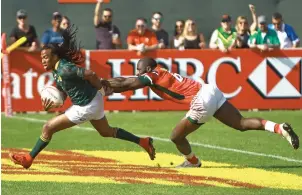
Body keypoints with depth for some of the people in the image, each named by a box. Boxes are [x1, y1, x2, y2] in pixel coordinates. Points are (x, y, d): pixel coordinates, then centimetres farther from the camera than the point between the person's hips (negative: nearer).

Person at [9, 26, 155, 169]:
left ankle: (28, 159, 11)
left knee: (48, 128, -2)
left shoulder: (65, 69, -26)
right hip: (93, 102, 10)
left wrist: (99, 86, -12)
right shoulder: (57, 71, 4)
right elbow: (62, 94, 10)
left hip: (86, 108, -10)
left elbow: (90, 75, -31)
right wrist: (50, 104, -9)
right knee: (106, 132, 30)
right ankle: (143, 142, 35)